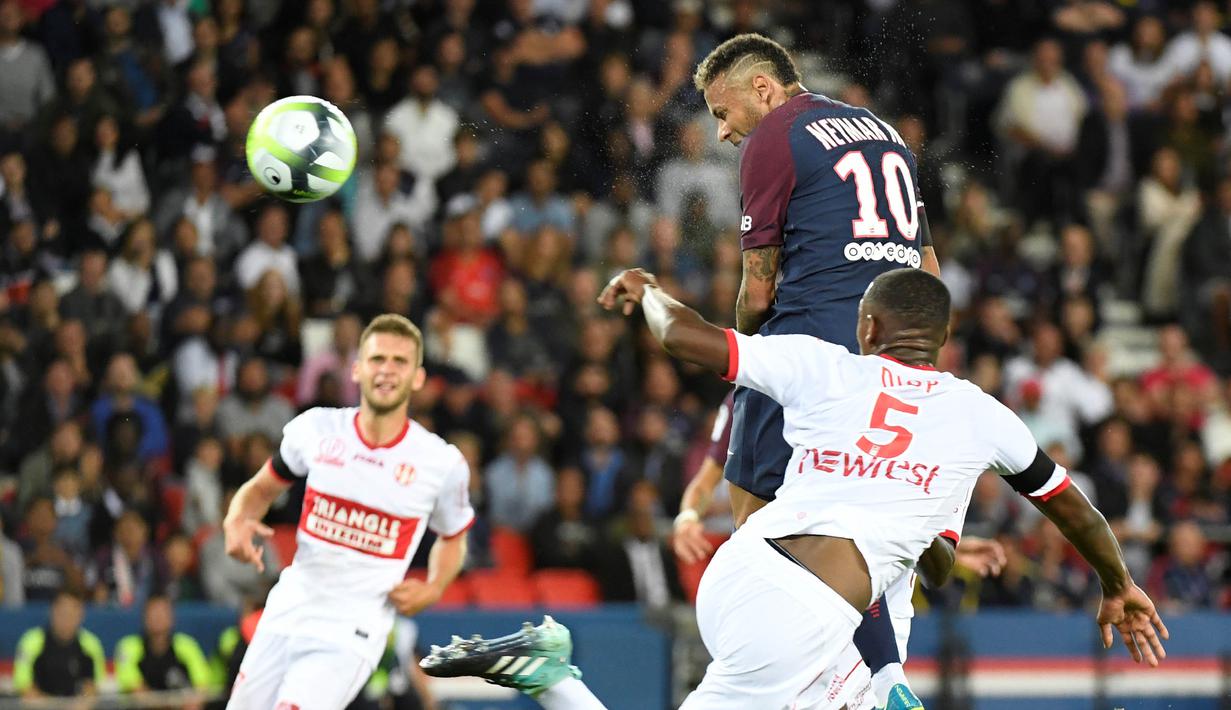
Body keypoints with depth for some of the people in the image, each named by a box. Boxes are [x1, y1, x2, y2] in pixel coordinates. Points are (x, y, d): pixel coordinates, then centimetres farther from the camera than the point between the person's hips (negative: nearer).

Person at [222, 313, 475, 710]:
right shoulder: (316, 429, -1)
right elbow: (262, 488, 15)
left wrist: (431, 590, -6)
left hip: (351, 636, -4)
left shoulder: (442, 464, -6)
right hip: (285, 617, 4)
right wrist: (237, 521, -7)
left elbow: (452, 538, 13)